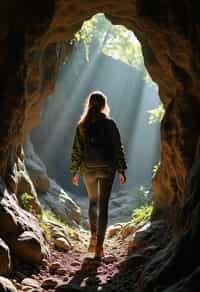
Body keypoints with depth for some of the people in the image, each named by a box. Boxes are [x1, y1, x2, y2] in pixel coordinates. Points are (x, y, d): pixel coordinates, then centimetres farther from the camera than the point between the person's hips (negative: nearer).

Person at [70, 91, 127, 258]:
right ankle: (99, 244, 3)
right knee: (103, 205, 3)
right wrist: (122, 170, 1)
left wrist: (74, 172, 9)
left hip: (88, 169, 2)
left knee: (93, 202, 21)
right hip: (107, 168, -2)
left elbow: (76, 150, 2)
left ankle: (93, 237, 7)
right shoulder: (110, 124, -4)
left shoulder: (82, 125, 1)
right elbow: (118, 148, -5)